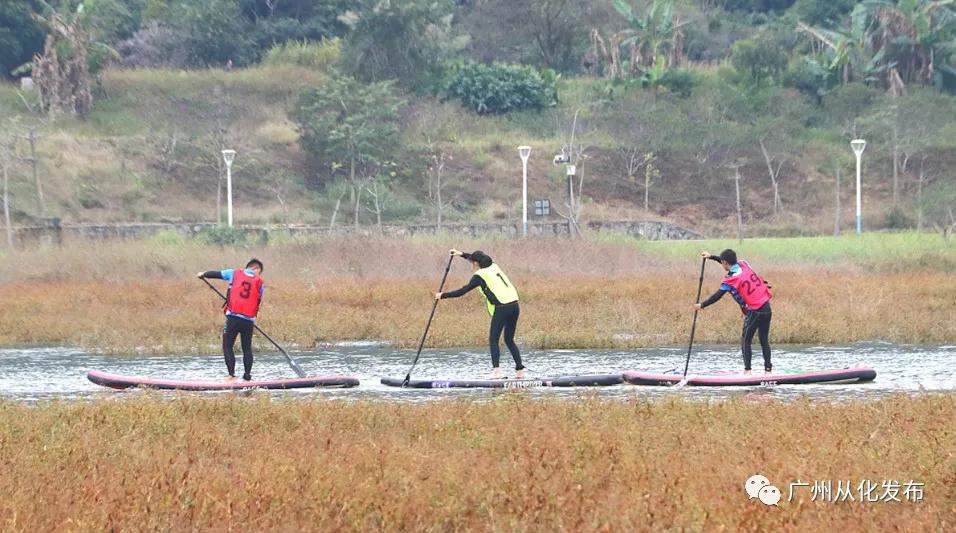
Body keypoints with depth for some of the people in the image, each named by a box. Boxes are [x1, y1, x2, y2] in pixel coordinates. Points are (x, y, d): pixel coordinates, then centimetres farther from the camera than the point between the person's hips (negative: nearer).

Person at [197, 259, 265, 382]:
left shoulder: (235, 273, 5)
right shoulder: (259, 283, 7)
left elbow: (216, 274, 13)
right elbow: (258, 302, 13)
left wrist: (204, 274, 32)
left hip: (233, 318, -1)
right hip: (249, 320, 1)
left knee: (227, 346, 4)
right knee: (247, 349, 14)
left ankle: (231, 374, -8)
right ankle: (247, 376, 13)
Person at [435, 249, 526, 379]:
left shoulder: (479, 276, -2)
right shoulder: (493, 266, 17)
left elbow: (462, 291, -1)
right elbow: (481, 260, 39)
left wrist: (443, 295, 8)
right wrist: (462, 254, 43)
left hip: (502, 309, -7)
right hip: (514, 306, 7)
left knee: (493, 340, -3)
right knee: (509, 340, 16)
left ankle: (496, 370, -20)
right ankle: (520, 370, 9)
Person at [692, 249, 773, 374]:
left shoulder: (730, 280, -12)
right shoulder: (743, 264, 6)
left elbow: (716, 296, -7)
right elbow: (731, 263, 26)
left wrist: (701, 305, 4)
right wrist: (711, 257, 30)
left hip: (754, 311, -7)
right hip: (766, 307, 7)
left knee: (746, 340, 4)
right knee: (764, 340, 13)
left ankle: (747, 369, -4)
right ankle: (768, 368, 12)